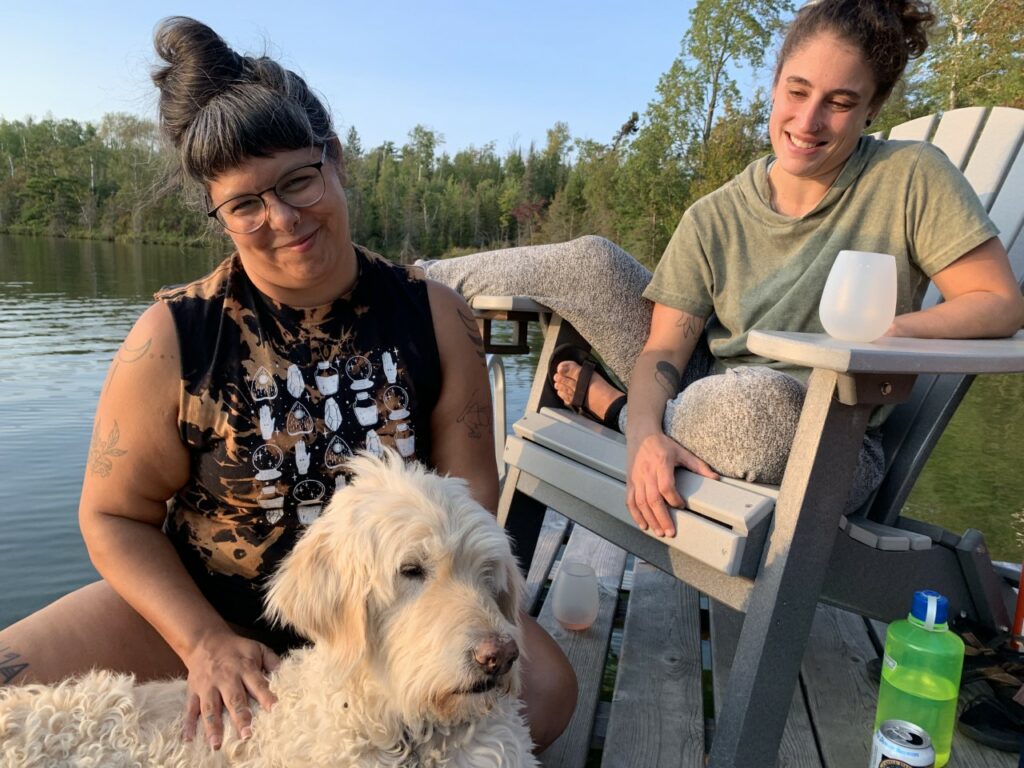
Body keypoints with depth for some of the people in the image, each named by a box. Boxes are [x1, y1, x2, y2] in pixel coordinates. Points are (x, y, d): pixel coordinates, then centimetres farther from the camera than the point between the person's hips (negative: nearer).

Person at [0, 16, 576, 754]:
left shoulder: (434, 316, -10)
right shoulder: (173, 337, -13)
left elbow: (469, 487, -6)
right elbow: (116, 516, -4)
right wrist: (206, 643, -18)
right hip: (202, 606, 0)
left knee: (545, 686, -19)